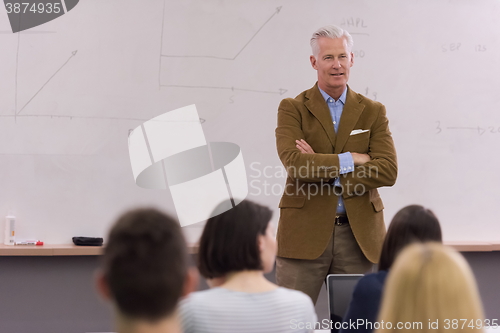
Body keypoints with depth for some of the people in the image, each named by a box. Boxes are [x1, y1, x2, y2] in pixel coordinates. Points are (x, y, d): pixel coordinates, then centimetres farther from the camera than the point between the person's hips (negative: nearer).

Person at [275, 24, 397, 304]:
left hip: (358, 235, 2)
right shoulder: (292, 109, 3)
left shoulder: (374, 112, 9)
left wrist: (323, 168, -11)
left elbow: (388, 171, -5)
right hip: (305, 233, -2)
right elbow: (293, 161, -14)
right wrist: (351, 160, -12)